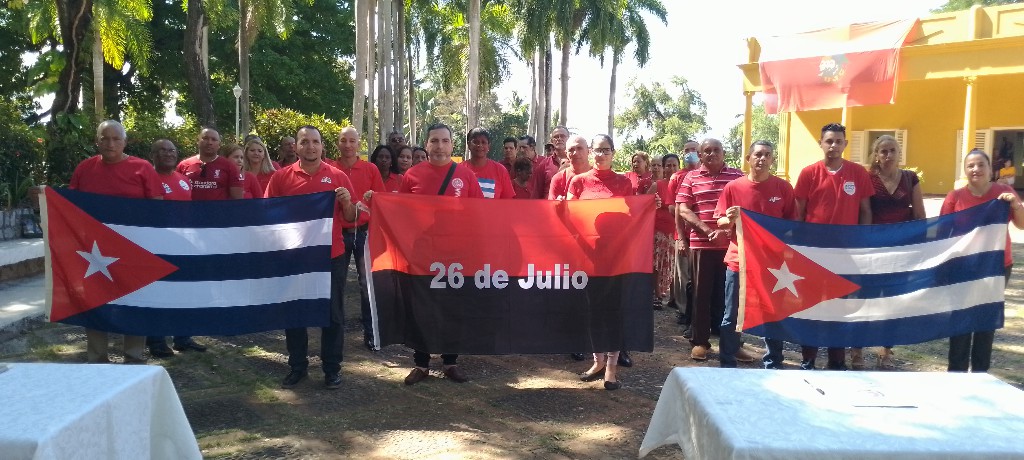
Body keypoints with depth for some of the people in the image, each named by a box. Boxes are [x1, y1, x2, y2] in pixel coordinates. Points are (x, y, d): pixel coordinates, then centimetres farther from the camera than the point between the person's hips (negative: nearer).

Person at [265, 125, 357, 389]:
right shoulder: (281, 177, 2)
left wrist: (347, 202, -16)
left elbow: (350, 219, 4)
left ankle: (332, 368, 18)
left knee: (333, 315, 6)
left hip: (331, 256, -1)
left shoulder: (338, 177, 1)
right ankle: (297, 367, 24)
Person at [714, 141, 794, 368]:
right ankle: (727, 365, 15)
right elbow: (721, 223, 4)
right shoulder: (733, 187, 0)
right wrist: (730, 219, -18)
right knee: (731, 316, 4)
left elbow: (791, 224, 7)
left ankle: (773, 365, 21)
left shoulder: (783, 188, 1)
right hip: (739, 260, 0)